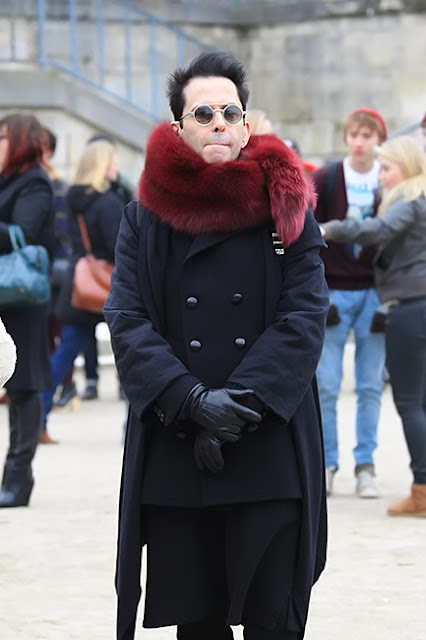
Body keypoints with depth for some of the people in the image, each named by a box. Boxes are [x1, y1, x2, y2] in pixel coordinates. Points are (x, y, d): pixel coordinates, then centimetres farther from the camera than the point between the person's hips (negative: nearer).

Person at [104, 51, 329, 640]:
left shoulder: (286, 207, 6)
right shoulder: (146, 216, 7)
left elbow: (306, 316, -3)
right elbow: (126, 320, -2)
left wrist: (239, 404, -13)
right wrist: (194, 403, -16)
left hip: (271, 453, -1)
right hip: (172, 457, 1)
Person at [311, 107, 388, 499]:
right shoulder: (325, 180, -1)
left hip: (374, 293, 1)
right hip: (333, 290, -1)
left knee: (371, 386, 3)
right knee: (326, 385, -2)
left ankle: (366, 467, 9)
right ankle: (326, 464, 7)